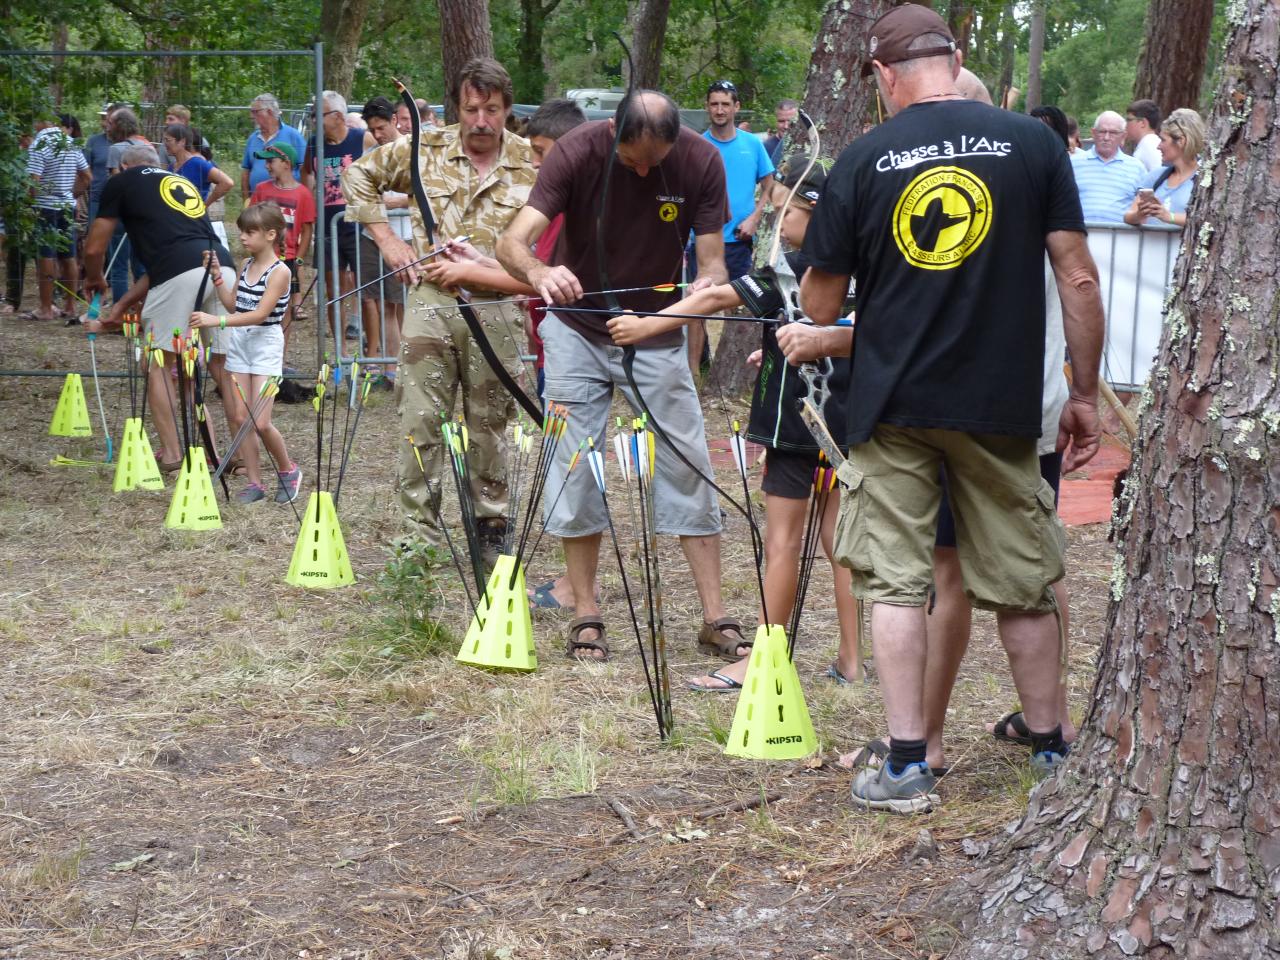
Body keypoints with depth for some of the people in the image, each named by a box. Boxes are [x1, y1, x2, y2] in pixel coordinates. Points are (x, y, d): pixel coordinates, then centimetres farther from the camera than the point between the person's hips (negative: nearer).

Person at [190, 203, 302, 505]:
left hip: (265, 345, -7)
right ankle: (254, 482, 11)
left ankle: (288, 471, 13)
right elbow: (233, 303, 14)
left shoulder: (279, 271, -14)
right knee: (239, 418, 3)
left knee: (260, 422, -11)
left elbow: (260, 314, -22)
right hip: (239, 343, 7)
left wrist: (217, 320, -30)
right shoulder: (246, 264, 9)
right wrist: (217, 276, 2)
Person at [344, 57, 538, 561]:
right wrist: (387, 241, 3)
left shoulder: (531, 166, -4)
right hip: (429, 301, 1)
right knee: (420, 420, -1)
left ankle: (491, 526, 24)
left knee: (489, 424, 10)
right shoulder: (425, 149, 1)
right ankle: (419, 533, 5)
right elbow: (359, 175, 11)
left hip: (493, 309, -1)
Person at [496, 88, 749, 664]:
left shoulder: (700, 162, -16)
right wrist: (539, 272, -50)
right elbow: (512, 242, -27)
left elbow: (712, 258, -12)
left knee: (687, 467, -2)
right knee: (574, 468, -1)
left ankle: (715, 617, 5)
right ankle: (586, 616, 10)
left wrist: (707, 284, -36)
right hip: (578, 329, -1)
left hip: (657, 333, 1)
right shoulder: (577, 152, -19)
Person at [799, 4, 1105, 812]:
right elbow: (1078, 277, -3)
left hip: (891, 405, -1)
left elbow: (820, 305, 1)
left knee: (896, 583, 6)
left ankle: (907, 766, 4)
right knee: (1023, 585, 13)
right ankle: (1050, 752, 24)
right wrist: (1086, 394, 5)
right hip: (1002, 406, 1)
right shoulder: (1032, 142, -1)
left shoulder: (863, 159, -2)